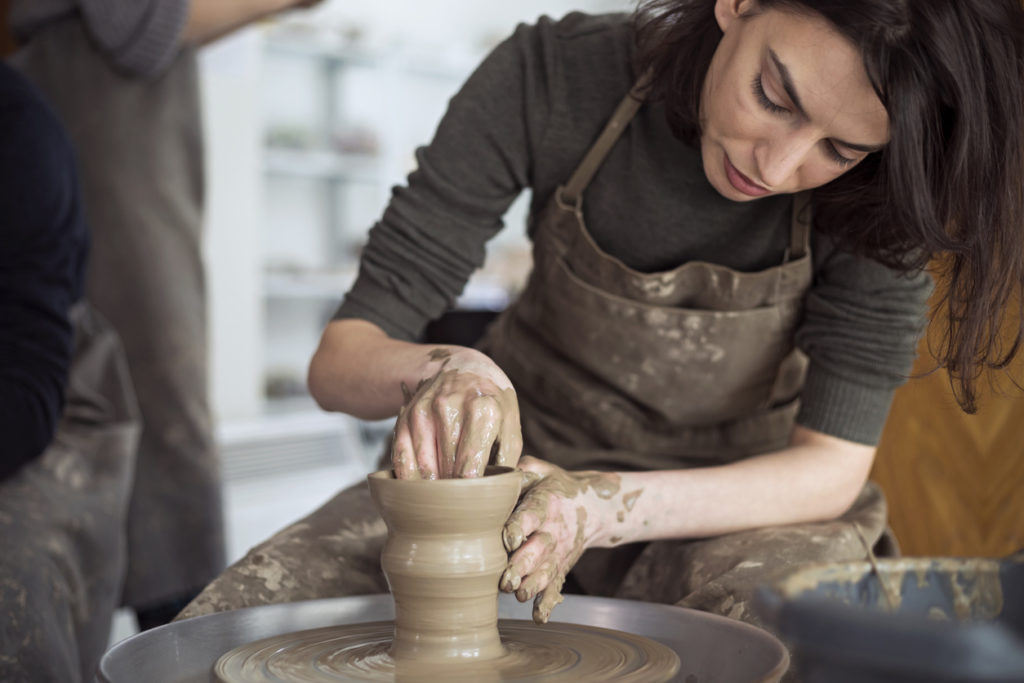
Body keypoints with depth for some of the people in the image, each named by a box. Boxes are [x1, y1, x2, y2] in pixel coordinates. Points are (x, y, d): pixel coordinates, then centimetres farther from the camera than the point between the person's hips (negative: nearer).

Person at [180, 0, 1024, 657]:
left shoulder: (873, 192, -20)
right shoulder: (555, 76, -21)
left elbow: (831, 467, -19)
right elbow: (340, 357, -17)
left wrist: (606, 510, -35)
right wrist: (438, 371, -40)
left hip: (743, 500, 1)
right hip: (520, 462, 1)